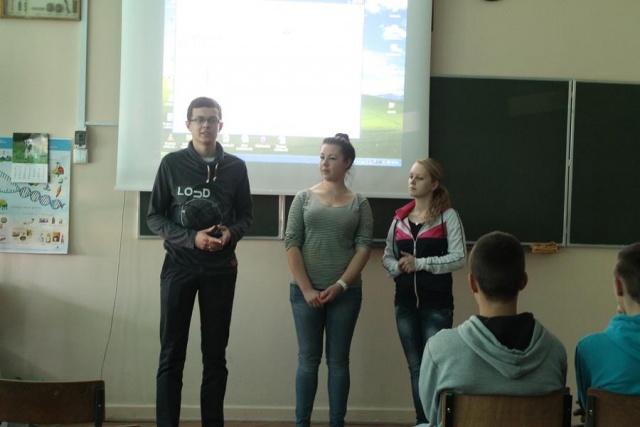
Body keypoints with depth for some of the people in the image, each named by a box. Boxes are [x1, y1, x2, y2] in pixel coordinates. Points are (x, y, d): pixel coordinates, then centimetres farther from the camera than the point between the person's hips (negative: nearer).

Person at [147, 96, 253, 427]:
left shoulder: (235, 167, 4)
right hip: (179, 267, -1)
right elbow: (154, 217, 0)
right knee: (172, 354, 0)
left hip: (221, 269, 1)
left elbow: (246, 215, 11)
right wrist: (191, 238, -16)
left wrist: (231, 233, -12)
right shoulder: (172, 163, 0)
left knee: (215, 355, 7)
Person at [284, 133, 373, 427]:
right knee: (308, 359, 5)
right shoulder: (304, 198, 5)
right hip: (305, 292, 0)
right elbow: (291, 244, 0)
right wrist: (306, 289, -8)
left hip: (346, 293, 0)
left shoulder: (359, 203, 5)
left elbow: (364, 247, -2)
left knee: (338, 361, 6)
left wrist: (340, 285, -12)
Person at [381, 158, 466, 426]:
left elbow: (459, 258, -11)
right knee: (415, 367, 11)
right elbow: (387, 256, 13)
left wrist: (421, 263, -17)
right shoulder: (400, 217, 9)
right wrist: (397, 266, -9)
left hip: (437, 303, -5)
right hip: (405, 302, 5)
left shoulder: (448, 216, -5)